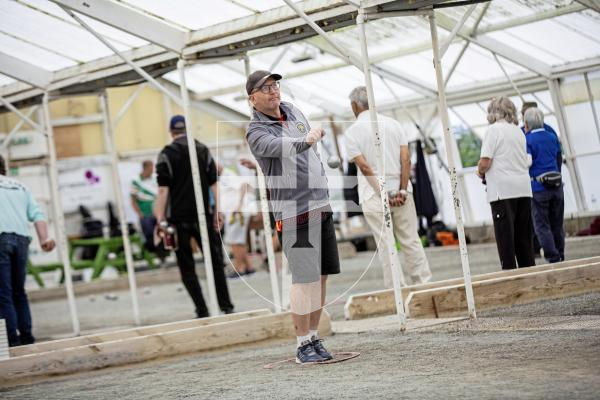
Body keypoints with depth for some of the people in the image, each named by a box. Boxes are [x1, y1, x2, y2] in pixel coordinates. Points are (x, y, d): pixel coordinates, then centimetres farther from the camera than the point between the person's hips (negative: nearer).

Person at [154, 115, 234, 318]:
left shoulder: (167, 155, -3)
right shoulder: (204, 151, 8)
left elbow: (163, 189, -9)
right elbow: (214, 184, 4)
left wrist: (160, 218, -9)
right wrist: (218, 212, 7)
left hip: (179, 218, -3)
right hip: (203, 215, 3)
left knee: (186, 266, 3)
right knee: (215, 261, 11)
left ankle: (202, 310, -2)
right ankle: (225, 305, 10)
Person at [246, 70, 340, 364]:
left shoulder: (293, 111, 12)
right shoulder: (257, 132, -11)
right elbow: (278, 146, -34)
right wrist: (305, 141, -51)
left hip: (321, 205, 7)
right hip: (292, 211, -7)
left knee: (321, 275, 8)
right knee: (305, 278, -11)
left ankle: (313, 337, 16)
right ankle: (303, 344, -4)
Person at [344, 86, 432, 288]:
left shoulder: (353, 131, -4)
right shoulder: (393, 123, 7)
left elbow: (364, 167, -11)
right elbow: (406, 159, -2)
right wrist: (402, 191, -5)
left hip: (373, 196, -3)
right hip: (400, 191, 3)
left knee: (386, 246, 1)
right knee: (411, 241, 8)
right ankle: (424, 283, 7)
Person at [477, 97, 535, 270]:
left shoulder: (494, 130, -5)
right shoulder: (518, 131, 15)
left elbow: (485, 162, -14)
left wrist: (480, 172, 8)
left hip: (503, 191, -7)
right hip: (523, 189, 7)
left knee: (505, 237, -4)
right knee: (524, 236, 10)